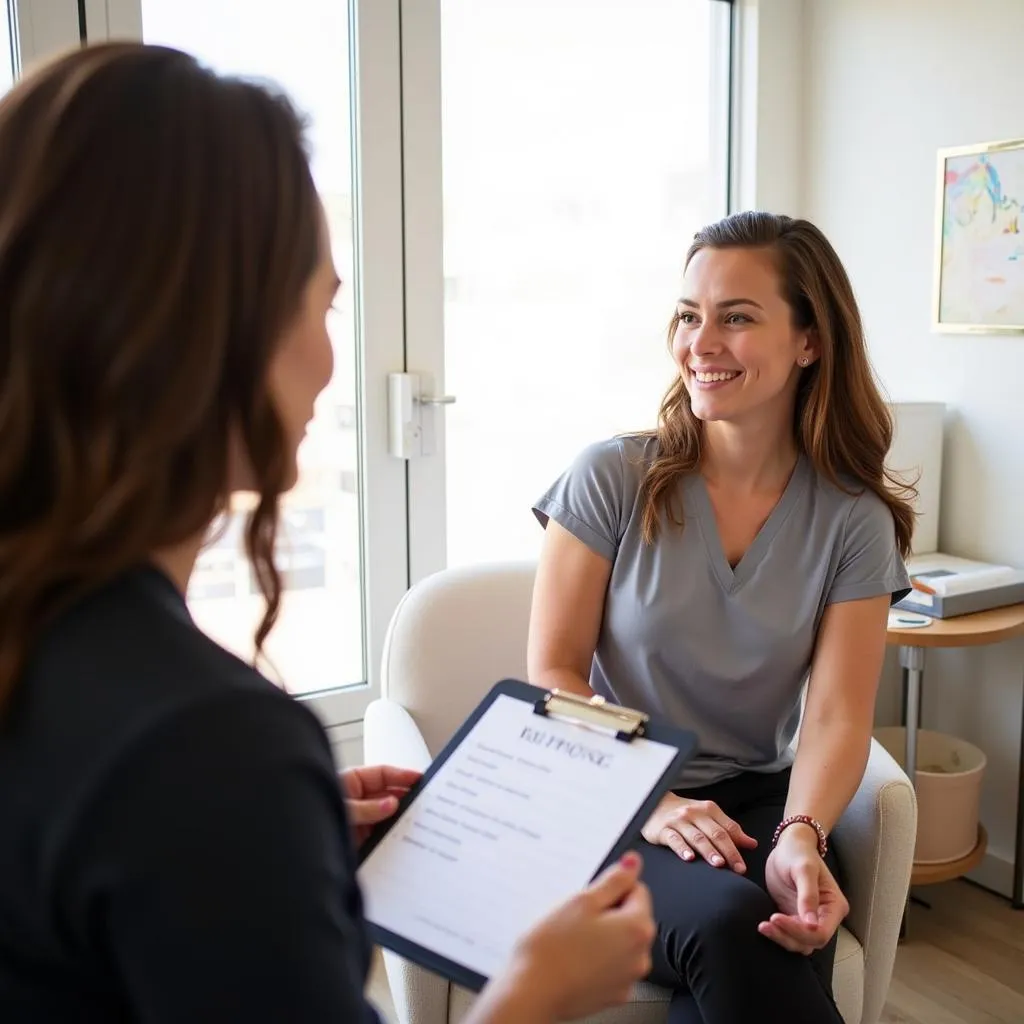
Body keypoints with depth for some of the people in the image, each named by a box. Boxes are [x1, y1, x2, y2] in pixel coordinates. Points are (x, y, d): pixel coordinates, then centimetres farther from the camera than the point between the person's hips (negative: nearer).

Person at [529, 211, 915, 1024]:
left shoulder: (856, 522, -1)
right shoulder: (611, 479, -6)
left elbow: (837, 716, -5)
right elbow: (554, 674, -6)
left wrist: (801, 837, -25)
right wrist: (647, 804, -19)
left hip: (754, 802, 2)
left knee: (783, 939, -29)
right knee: (729, 924, -30)